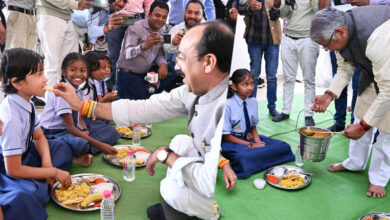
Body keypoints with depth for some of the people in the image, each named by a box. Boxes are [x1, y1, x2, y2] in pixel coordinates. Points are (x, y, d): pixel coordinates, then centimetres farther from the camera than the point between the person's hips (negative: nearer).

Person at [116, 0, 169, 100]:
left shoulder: (160, 33, 10)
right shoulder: (136, 27, -13)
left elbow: (159, 54, 7)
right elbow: (128, 54, -25)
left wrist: (163, 64, -18)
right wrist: (144, 46, -46)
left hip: (146, 75, 7)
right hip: (128, 76, -6)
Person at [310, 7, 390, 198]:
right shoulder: (340, 32, -16)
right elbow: (345, 68, -1)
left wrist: (363, 126, -32)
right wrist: (329, 95, -17)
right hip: (372, 70, 7)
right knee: (361, 116, 12)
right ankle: (355, 163, 31)